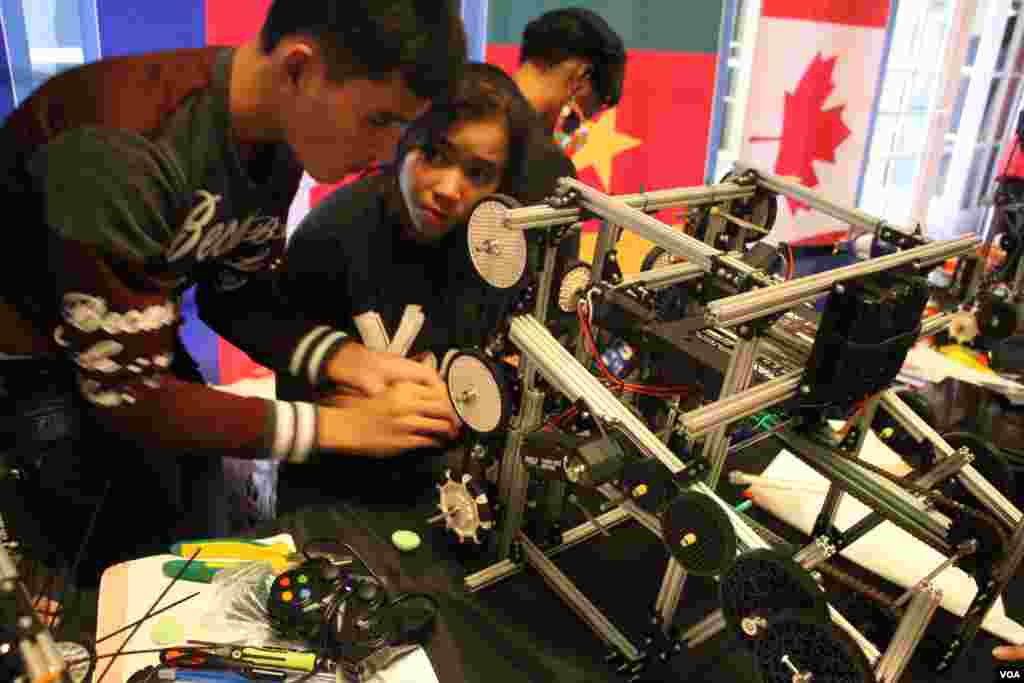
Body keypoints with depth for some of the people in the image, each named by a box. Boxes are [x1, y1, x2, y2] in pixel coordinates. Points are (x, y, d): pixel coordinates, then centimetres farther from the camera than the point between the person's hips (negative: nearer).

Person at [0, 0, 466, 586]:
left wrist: (351, 362, -19)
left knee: (195, 563, 15)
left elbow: (235, 295, -3)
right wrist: (341, 424, -30)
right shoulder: (122, 148, -37)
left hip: (134, 344, 6)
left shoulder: (279, 139, -14)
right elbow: (126, 392, -31)